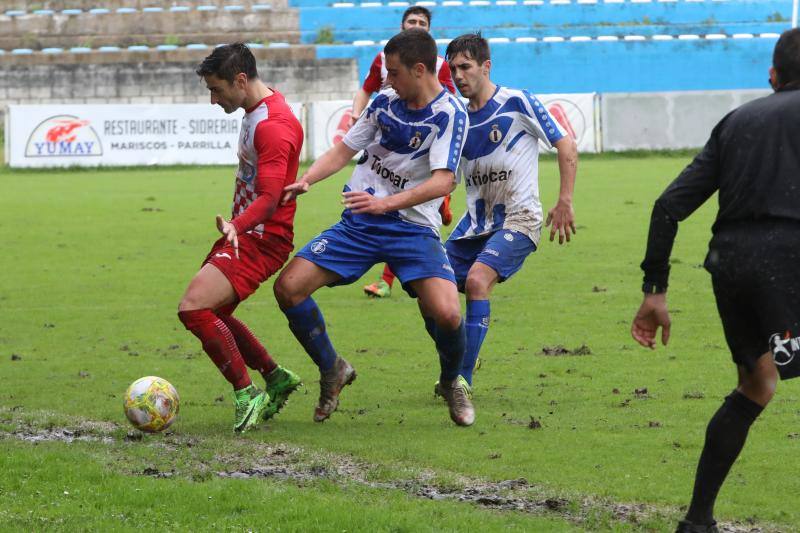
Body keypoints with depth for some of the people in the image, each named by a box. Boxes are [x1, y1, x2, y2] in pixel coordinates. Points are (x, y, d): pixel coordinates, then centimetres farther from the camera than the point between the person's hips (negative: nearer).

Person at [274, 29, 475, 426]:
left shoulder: (450, 114, -12)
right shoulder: (384, 102, 5)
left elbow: (443, 182, -23)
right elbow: (344, 150, 14)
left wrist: (386, 203, -34)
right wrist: (305, 180, -4)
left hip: (413, 226, -5)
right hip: (358, 224, 5)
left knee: (446, 314, -25)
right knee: (288, 287, -9)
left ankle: (452, 382, 9)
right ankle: (332, 370, 14)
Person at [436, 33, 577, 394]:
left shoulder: (518, 104, -8)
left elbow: (566, 146, -7)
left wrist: (565, 202, -12)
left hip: (518, 219, -7)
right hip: (475, 222, 7)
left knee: (477, 279, -28)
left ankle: (463, 381, -24)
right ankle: (452, 373, 15)